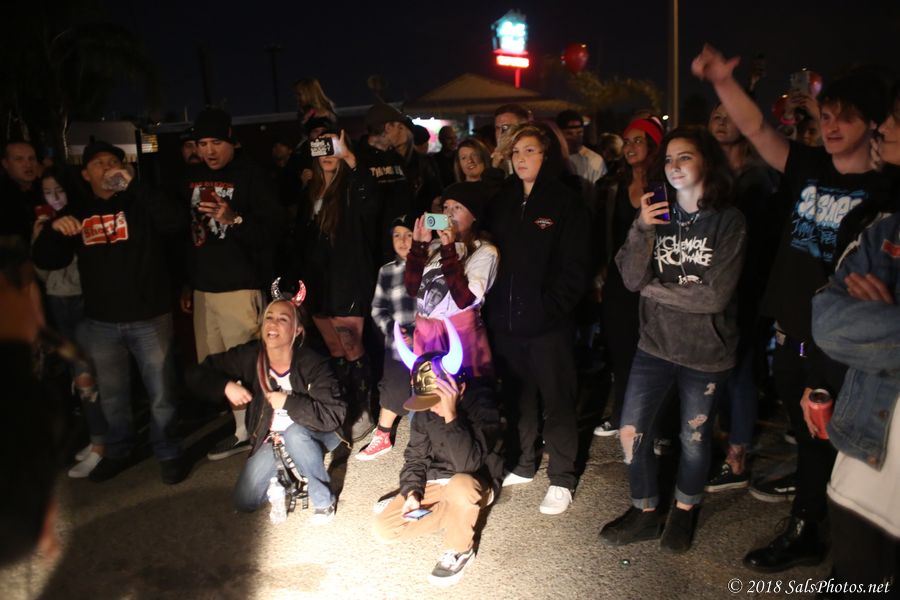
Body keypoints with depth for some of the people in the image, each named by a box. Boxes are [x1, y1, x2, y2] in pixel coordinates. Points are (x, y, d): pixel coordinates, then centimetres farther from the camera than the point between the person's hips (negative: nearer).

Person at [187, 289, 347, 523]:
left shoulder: (312, 363, -29)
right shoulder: (249, 355, -19)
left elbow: (334, 415, -34)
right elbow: (197, 374, -9)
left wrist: (288, 403, -34)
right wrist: (226, 386, -27)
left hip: (310, 435, -4)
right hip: (272, 438, 4)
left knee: (294, 434, -38)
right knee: (244, 501, -3)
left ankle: (324, 500, -15)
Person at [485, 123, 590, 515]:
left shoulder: (565, 203, -4)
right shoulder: (504, 201, 12)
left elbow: (573, 268, -9)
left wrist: (551, 308, -17)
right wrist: (493, 307, 1)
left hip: (547, 322, -5)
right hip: (506, 320, 5)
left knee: (556, 400, 5)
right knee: (516, 396, 15)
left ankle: (562, 479, 17)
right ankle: (522, 464, 32)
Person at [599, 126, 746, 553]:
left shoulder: (728, 221, -9)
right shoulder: (658, 215, 3)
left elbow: (715, 295, -17)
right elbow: (632, 278, -8)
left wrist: (655, 289, -10)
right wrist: (642, 230, -21)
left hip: (706, 350, -3)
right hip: (656, 343, 3)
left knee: (694, 436, 13)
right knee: (631, 431, 2)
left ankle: (685, 510, 38)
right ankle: (645, 511, 25)